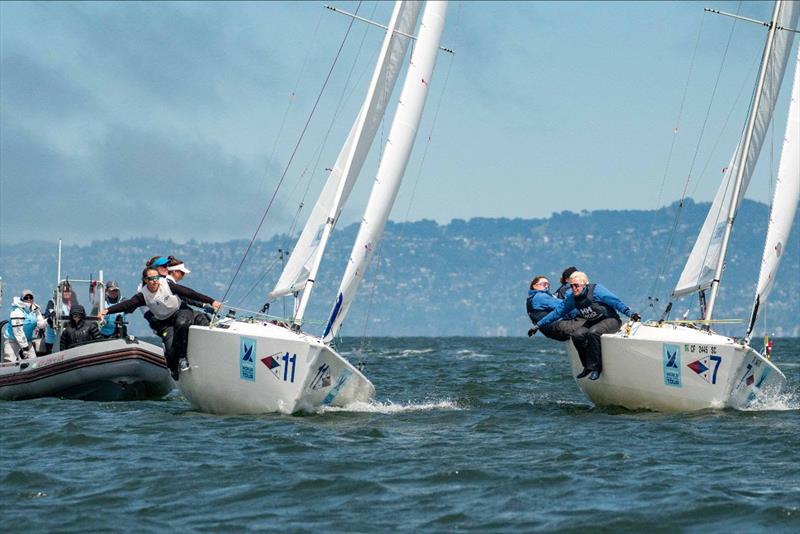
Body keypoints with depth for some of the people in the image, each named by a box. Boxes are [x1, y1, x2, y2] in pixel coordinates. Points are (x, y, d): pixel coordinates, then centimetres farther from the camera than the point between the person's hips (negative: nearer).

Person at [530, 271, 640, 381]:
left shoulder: (596, 290, -16)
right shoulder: (572, 298, 3)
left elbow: (616, 302, -17)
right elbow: (557, 312, 9)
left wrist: (630, 313, -26)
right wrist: (538, 325, 9)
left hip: (610, 320, -6)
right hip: (592, 323, 6)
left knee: (592, 332, -35)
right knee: (577, 335, -21)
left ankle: (595, 367, -24)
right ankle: (588, 366, -9)